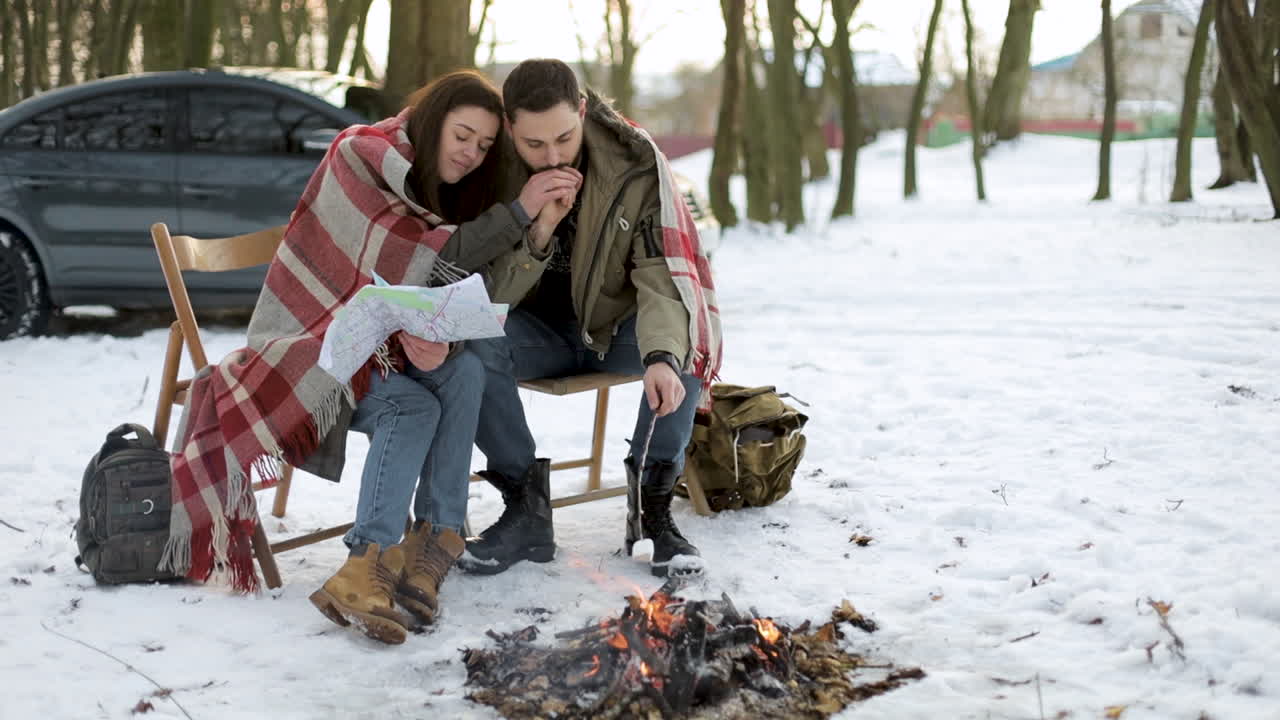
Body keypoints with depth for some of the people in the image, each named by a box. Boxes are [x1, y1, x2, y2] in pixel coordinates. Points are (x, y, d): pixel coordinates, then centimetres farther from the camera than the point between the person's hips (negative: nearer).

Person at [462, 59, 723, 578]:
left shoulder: (635, 163, -19)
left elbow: (661, 272, -25)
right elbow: (490, 297, -16)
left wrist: (662, 355, -45)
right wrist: (538, 230, -35)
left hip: (617, 325, 0)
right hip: (538, 330, 1)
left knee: (687, 343, -31)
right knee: (470, 344, -31)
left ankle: (653, 504, -15)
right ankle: (527, 511, -18)